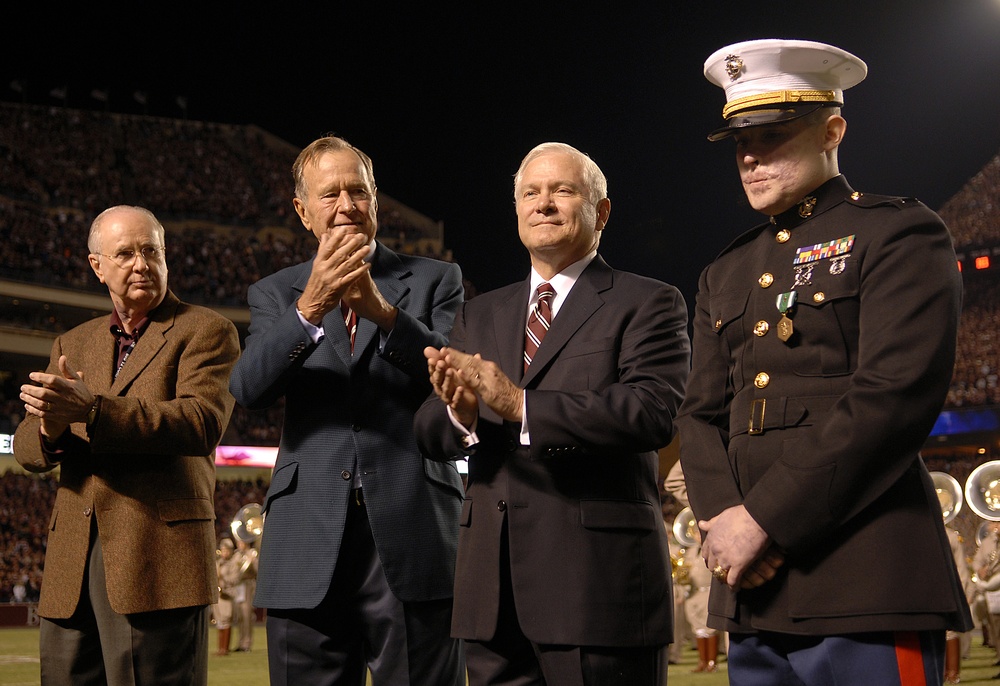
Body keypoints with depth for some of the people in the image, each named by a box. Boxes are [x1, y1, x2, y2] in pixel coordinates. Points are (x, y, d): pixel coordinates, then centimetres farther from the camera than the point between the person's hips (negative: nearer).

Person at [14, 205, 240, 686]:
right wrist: (51, 427, -12)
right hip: (72, 566, 5)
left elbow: (202, 422, -14)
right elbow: (27, 448, 14)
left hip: (160, 561, -5)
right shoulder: (72, 344, 21)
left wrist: (91, 410, -23)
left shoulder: (206, 331, 4)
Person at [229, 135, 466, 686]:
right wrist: (311, 308, -19)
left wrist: (382, 311, -18)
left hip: (413, 539, -1)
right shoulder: (275, 294, 14)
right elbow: (248, 388, -4)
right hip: (309, 549, 2)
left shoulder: (435, 281, 11)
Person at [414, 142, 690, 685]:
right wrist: (460, 414, -14)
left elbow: (653, 412, -15)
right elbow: (431, 435, 11)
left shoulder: (646, 304, 2)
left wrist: (521, 405, -21)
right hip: (494, 589, 5)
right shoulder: (480, 315, 18)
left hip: (598, 584, -5)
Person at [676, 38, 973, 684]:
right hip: (754, 587, 6)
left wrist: (764, 517, -15)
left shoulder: (899, 234, -1)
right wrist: (721, 520, -6)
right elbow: (702, 415, 15)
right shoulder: (725, 275, 20)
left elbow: (894, 396, -13)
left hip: (866, 586, -6)